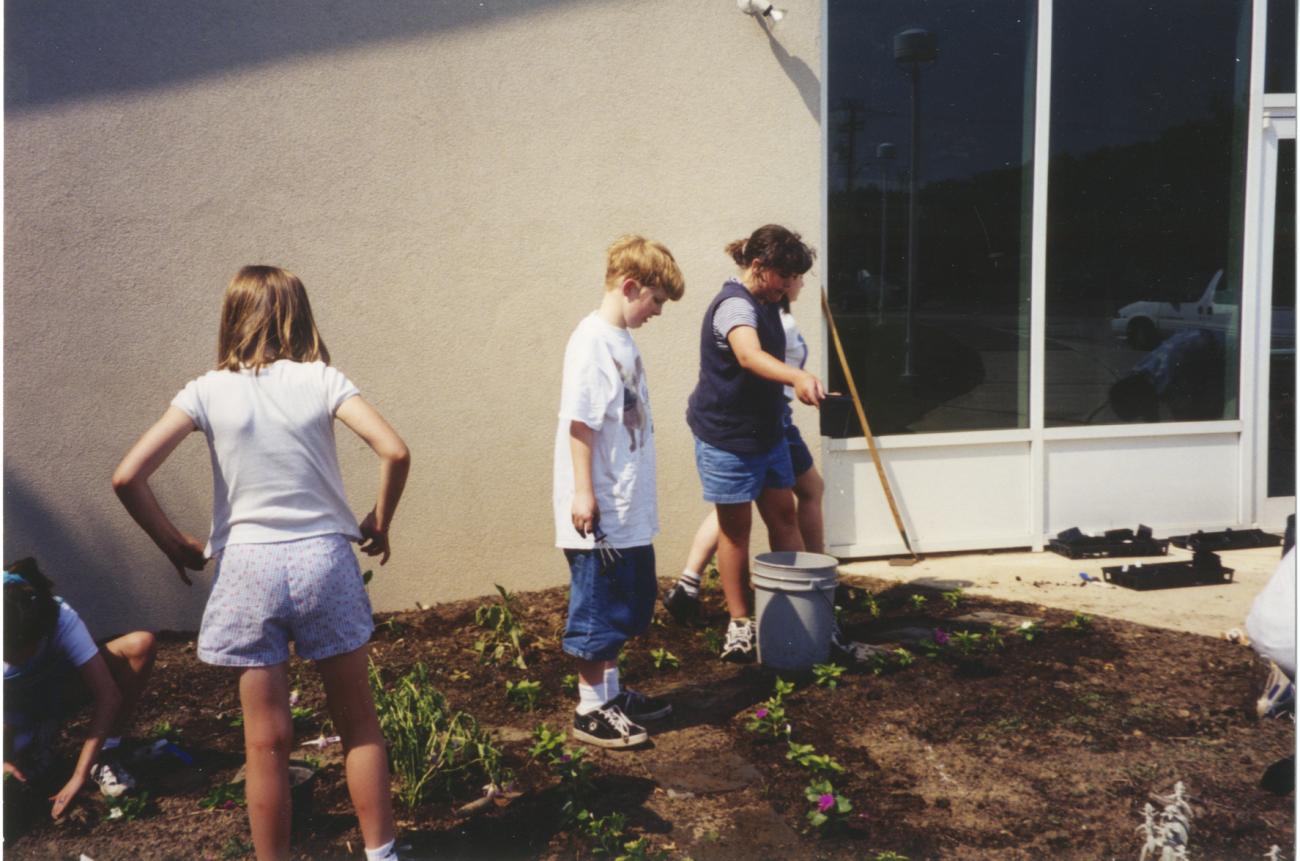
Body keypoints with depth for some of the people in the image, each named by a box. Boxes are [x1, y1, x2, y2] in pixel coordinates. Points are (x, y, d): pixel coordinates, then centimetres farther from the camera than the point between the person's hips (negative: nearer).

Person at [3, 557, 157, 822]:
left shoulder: (60, 617, -34)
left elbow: (107, 696, -36)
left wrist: (79, 776, -40)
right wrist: (9, 759, -37)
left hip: (61, 689, 0)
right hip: (17, 716, 0)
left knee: (141, 644, -28)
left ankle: (106, 755, -16)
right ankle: (30, 749, 6)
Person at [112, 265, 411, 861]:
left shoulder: (208, 392, -2)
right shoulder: (321, 380, -3)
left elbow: (128, 478, -8)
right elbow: (394, 452, -15)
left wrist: (174, 545, 5)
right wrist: (379, 523, 1)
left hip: (247, 566, 0)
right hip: (325, 559, 0)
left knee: (267, 742, 10)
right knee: (358, 723, 15)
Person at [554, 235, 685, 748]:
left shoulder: (622, 340, 12)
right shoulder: (592, 343, -16)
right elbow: (580, 423, -20)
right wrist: (583, 493, -21)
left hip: (630, 511, 10)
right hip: (600, 513, -10)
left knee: (627, 606, 18)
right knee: (597, 611, 2)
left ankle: (611, 693, 32)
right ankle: (590, 711, 14)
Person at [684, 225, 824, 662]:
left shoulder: (765, 303, 8)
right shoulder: (734, 305, -23)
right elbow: (749, 355, -44)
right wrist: (797, 376, -61)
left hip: (767, 431, 9)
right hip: (726, 435, -9)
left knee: (784, 516, 10)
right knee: (736, 527, 2)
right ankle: (740, 624, 14)